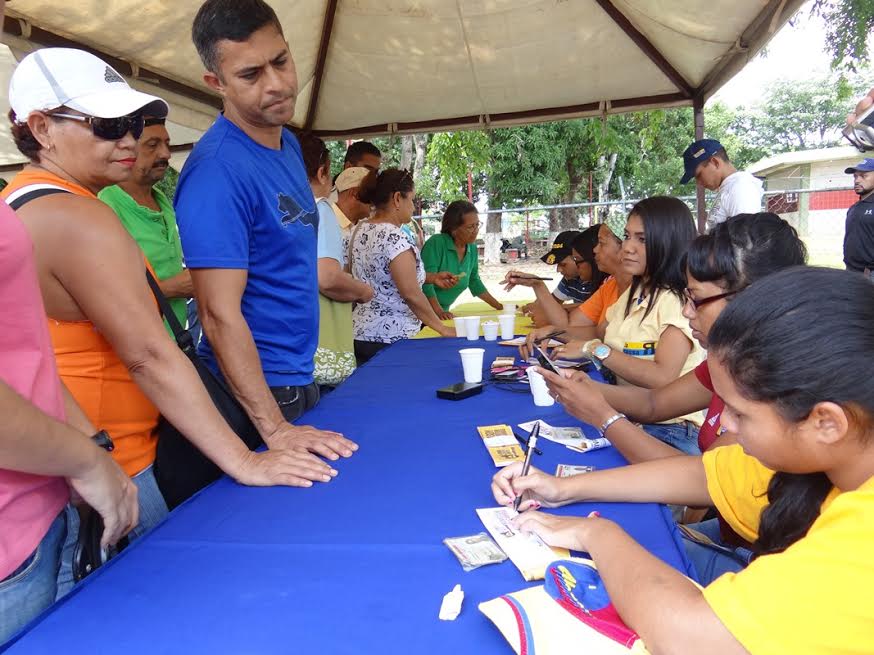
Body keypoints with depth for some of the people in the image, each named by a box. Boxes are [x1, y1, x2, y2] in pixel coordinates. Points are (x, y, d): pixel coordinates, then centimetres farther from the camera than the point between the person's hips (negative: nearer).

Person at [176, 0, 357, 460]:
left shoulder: (289, 145, 5)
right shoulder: (217, 169, -22)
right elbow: (219, 313, -26)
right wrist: (275, 430, -28)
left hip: (300, 379, 8)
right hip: (253, 397, -8)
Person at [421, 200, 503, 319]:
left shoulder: (472, 248, 3)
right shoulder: (436, 243, -18)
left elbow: (474, 282, 14)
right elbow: (426, 282, -21)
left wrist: (500, 307, 11)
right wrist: (439, 312, -29)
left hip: (443, 311, 6)